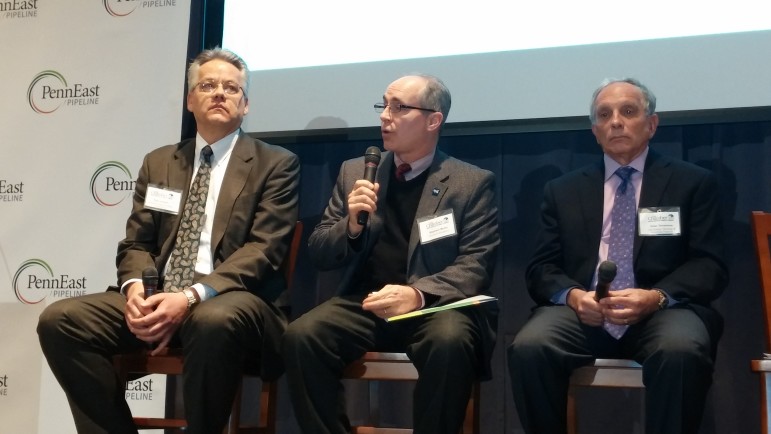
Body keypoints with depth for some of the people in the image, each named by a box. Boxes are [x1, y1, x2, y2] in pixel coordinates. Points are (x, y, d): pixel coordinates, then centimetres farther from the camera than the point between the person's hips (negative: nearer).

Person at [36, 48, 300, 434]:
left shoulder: (276, 164, 5)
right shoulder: (158, 163, 20)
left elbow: (263, 249, -7)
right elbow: (136, 243, 16)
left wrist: (191, 297, -21)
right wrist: (136, 287, -10)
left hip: (231, 302, -4)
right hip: (156, 298, 5)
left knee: (213, 320, -40)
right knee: (60, 319, -18)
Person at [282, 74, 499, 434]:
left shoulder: (473, 183, 4)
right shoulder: (354, 171, 14)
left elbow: (476, 265, -5)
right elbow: (318, 254, 14)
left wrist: (418, 294, -24)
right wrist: (351, 226, -9)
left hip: (435, 306, -2)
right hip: (364, 304, 3)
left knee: (449, 341, -35)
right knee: (300, 336, -26)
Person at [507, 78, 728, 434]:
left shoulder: (693, 183, 11)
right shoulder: (563, 190, 18)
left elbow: (710, 266, 3)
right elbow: (541, 268, 11)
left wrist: (657, 297, -17)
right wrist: (572, 295, -13)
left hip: (663, 310, -1)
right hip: (582, 310, 2)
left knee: (682, 350, -37)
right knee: (528, 348, -30)